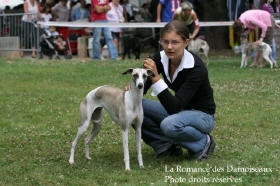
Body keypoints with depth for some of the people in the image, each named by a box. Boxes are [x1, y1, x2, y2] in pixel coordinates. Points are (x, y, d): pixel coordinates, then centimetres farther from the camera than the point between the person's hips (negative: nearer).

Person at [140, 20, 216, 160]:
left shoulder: (196, 69, -29)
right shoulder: (161, 58, -10)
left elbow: (174, 107, -35)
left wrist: (156, 77, -41)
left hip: (202, 115, -6)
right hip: (178, 111, 6)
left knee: (169, 125, -38)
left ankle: (203, 143, -8)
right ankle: (166, 144, 0)